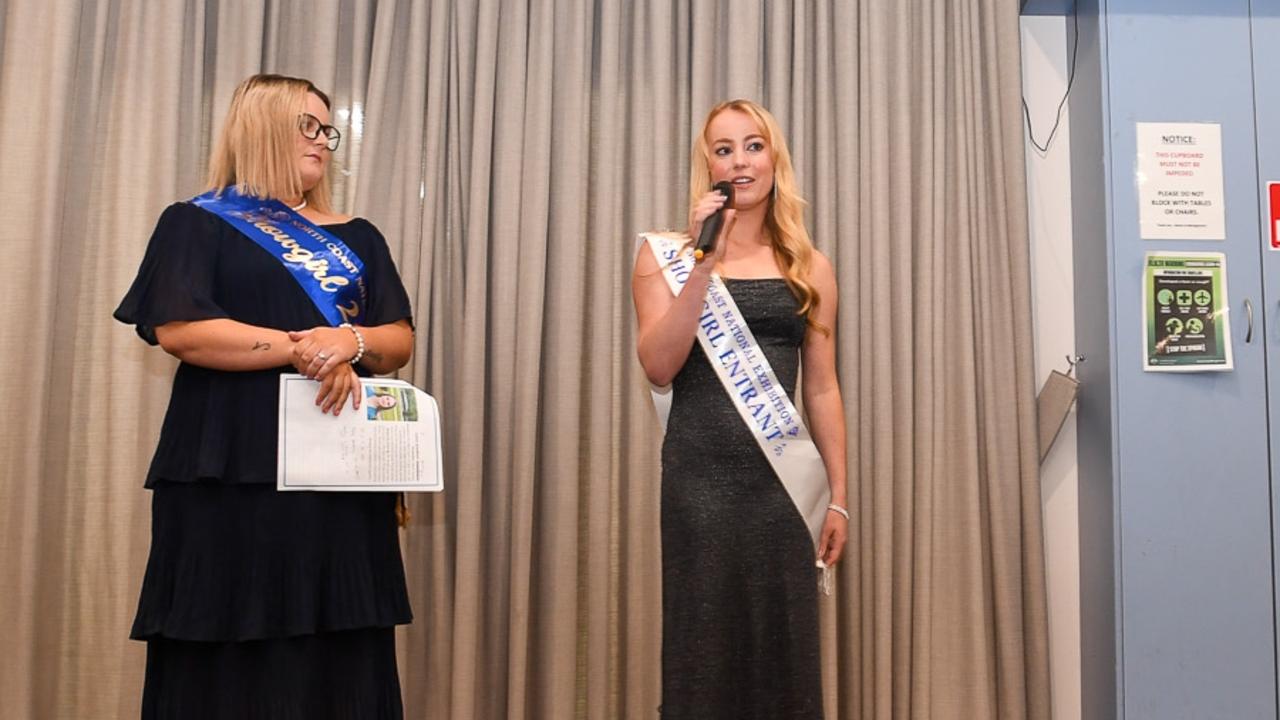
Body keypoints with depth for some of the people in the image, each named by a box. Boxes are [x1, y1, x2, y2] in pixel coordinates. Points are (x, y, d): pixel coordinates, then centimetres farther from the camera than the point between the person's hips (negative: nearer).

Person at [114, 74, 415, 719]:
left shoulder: (358, 239, 18)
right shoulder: (197, 223, 5)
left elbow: (400, 341, 10)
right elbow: (178, 329, -10)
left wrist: (350, 341, -12)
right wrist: (304, 349, -14)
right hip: (233, 469, -4)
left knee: (341, 659, 2)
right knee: (230, 658, -3)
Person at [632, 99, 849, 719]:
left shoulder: (809, 268, 10)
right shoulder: (667, 256, 4)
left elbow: (822, 389, 10)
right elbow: (659, 368, -9)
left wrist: (838, 495, 7)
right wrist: (704, 264, -14)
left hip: (785, 481, 2)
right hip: (701, 478, -2)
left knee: (784, 652, 6)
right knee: (704, 650, 4)